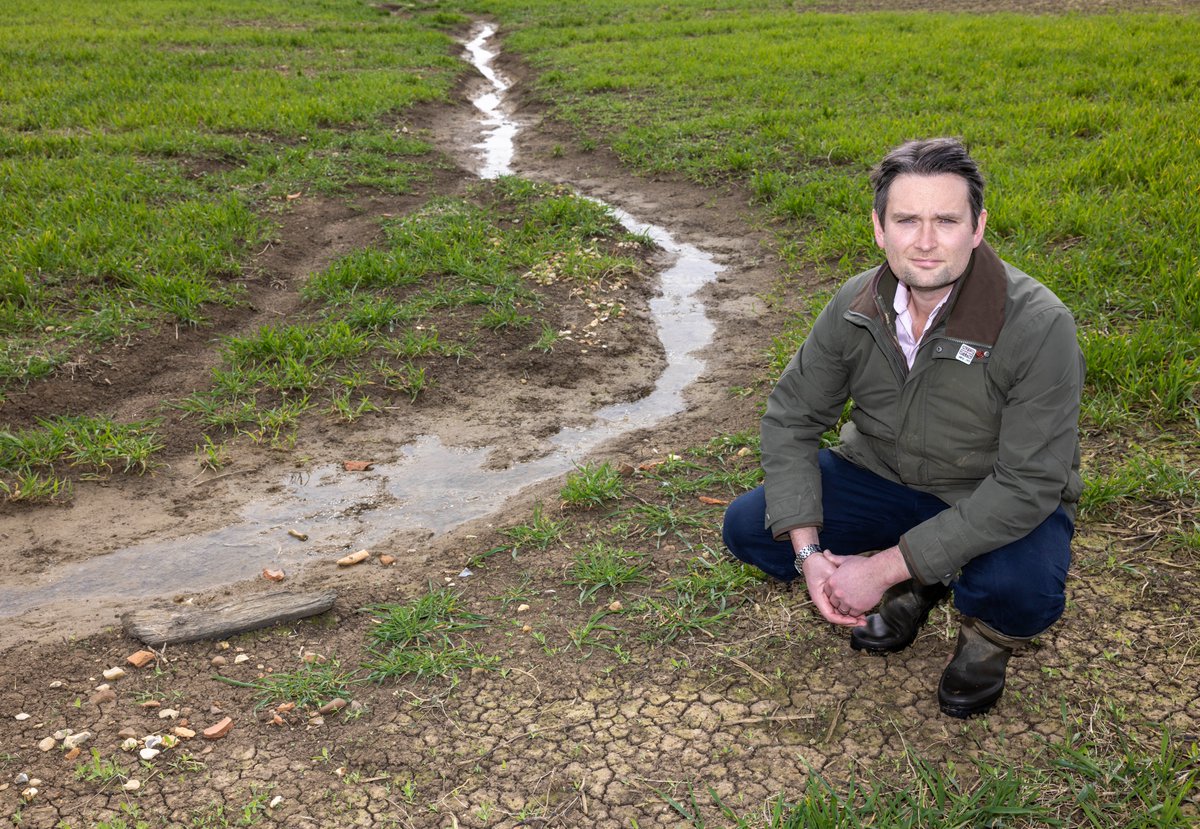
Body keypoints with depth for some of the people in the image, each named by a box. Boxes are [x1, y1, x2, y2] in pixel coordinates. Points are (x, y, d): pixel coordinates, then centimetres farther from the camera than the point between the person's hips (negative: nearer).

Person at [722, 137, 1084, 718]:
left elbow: (1028, 485, -29)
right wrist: (808, 551, -18)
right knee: (747, 527, -10)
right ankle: (915, 590, 11)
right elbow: (791, 418, -5)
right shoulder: (857, 306, -14)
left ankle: (987, 633, 5)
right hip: (882, 475, 4)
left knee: (1022, 591, -36)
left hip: (1000, 504, -4)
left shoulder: (1038, 326, -29)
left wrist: (883, 567, -30)